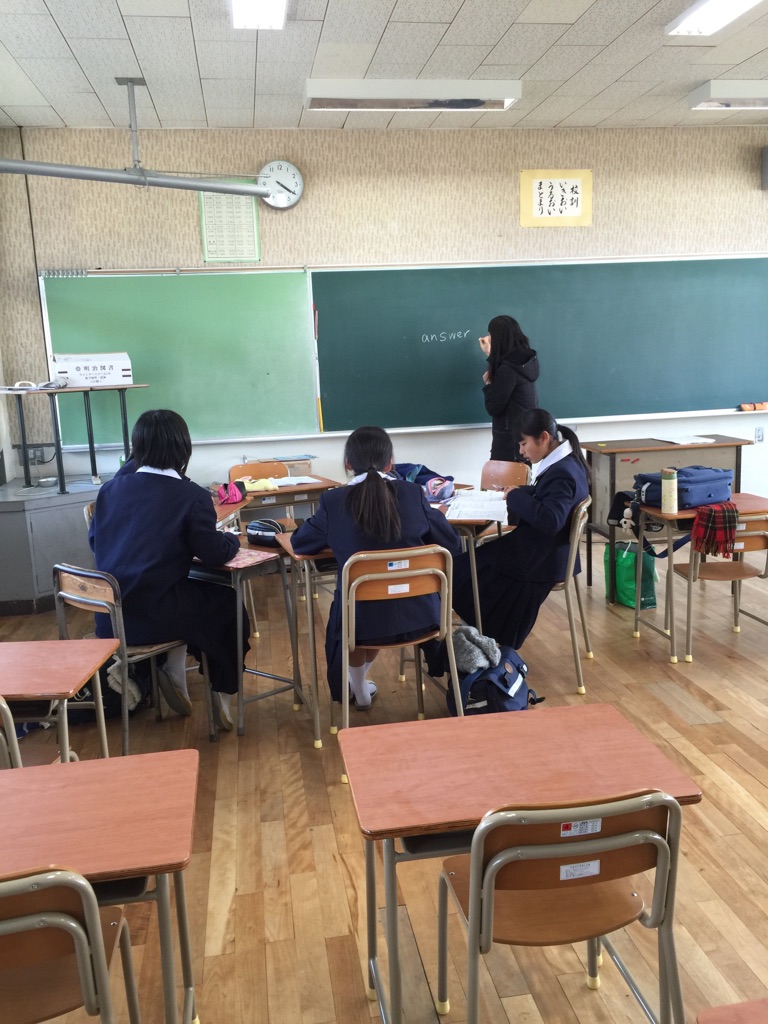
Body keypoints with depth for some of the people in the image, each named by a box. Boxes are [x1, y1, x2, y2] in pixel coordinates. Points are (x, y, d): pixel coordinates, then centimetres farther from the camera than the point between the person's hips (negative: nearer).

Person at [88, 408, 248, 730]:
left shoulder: (110, 489, 3)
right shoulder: (192, 496, -12)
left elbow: (94, 541, 14)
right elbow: (214, 554, -8)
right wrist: (232, 539, 14)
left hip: (107, 619, 6)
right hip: (152, 618, -6)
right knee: (228, 602, 20)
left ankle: (174, 677, 23)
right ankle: (222, 698, 26)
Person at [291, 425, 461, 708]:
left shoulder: (334, 501, -9)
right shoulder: (414, 494, -5)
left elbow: (299, 544, 6)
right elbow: (451, 545, 3)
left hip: (362, 621, -2)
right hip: (419, 615, 3)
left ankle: (359, 692, 53)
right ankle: (360, 684, 56)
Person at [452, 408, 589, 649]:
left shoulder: (562, 474, -25)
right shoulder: (565, 462, 5)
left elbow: (550, 520, -36)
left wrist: (516, 497, -24)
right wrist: (517, 495, 0)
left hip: (540, 560, -10)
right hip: (544, 551, 10)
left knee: (462, 573, 0)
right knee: (472, 562, 14)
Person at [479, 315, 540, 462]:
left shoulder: (508, 369, -23)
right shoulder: (525, 360, 4)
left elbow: (493, 408, -19)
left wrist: (488, 383, -4)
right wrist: (491, 355, 25)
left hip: (511, 439, -9)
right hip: (526, 434, 9)